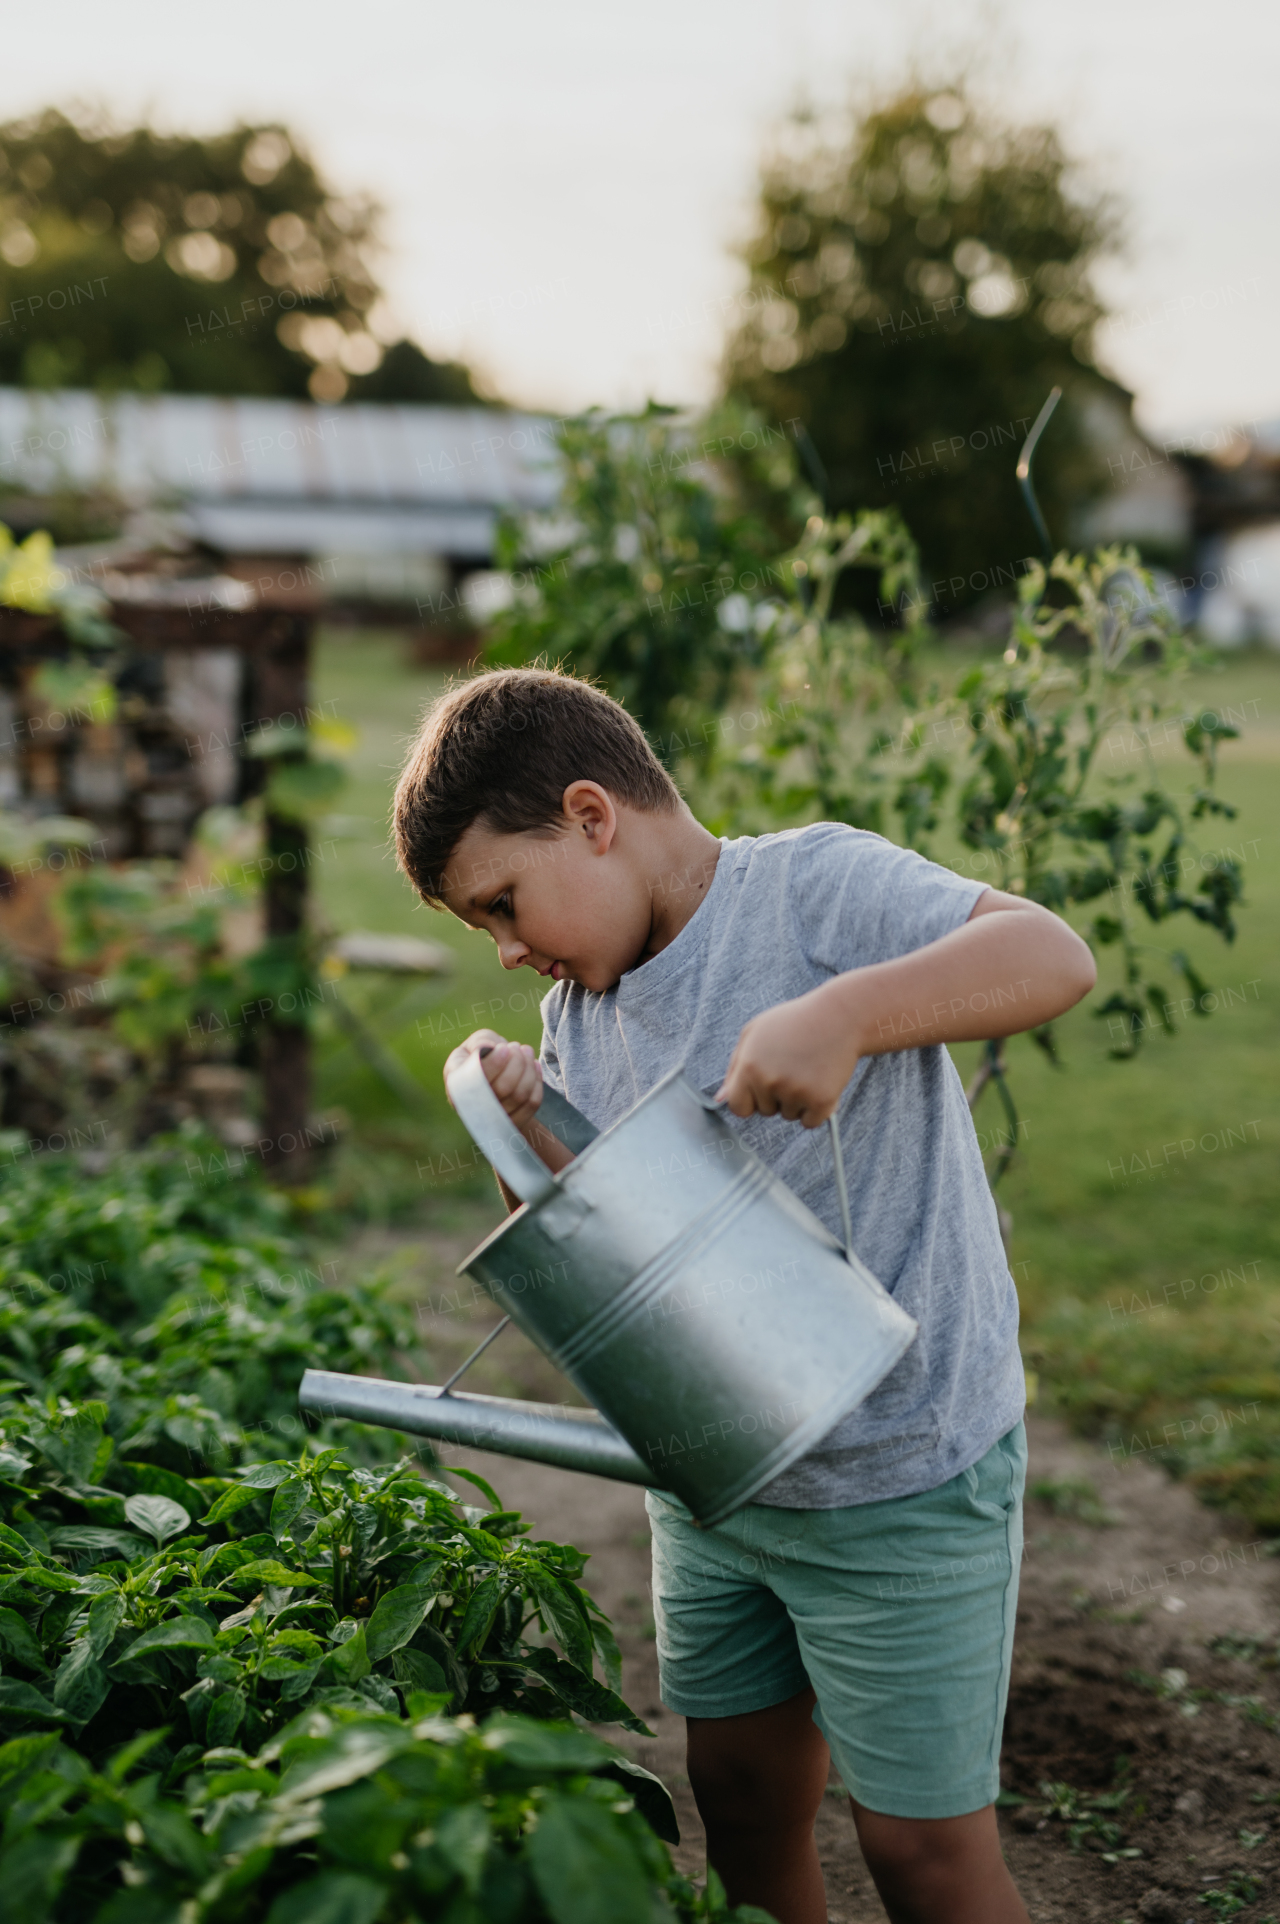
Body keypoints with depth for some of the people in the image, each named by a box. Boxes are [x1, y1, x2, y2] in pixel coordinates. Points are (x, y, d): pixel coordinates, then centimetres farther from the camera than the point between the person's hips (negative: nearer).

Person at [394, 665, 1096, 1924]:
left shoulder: (811, 885, -16)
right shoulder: (579, 1015, 6)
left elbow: (1054, 955, -29)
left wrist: (841, 1015, -44)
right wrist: (520, 1137, -12)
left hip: (901, 1478, -7)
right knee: (741, 1796, 19)